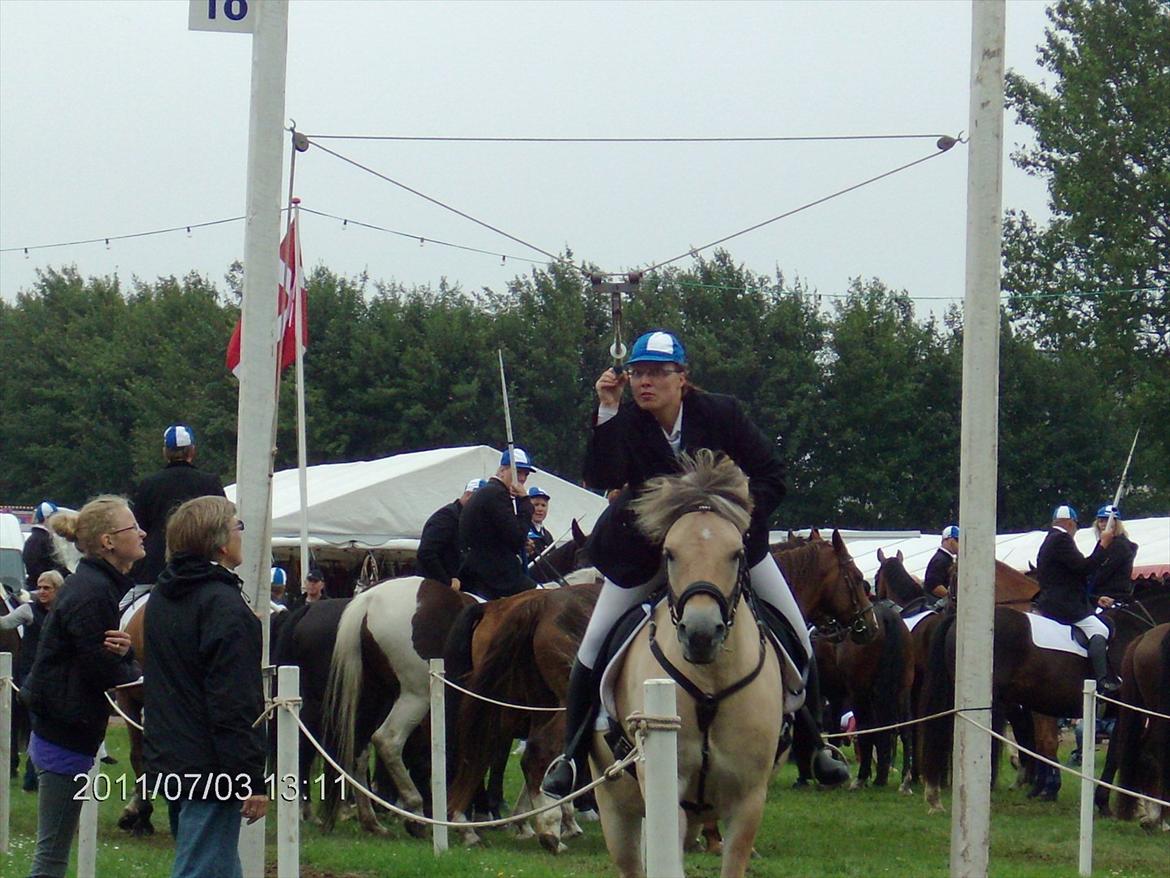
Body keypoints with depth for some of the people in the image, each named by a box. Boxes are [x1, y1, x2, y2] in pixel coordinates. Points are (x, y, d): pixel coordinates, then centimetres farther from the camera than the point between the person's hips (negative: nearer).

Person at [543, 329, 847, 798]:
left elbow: (771, 477, -12)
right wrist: (607, 413, -38)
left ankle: (814, 743, 16)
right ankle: (572, 754, 4)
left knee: (797, 636, -3)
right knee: (595, 644, -9)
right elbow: (601, 477, -32)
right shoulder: (626, 422, -16)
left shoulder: (721, 413, -18)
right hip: (645, 544, 0)